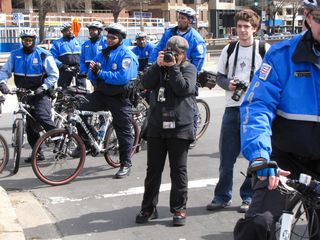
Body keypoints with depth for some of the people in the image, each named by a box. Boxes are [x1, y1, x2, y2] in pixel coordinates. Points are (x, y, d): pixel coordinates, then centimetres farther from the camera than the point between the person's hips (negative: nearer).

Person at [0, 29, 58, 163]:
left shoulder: (43, 55, -7)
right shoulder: (15, 55, 5)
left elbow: (54, 74, -8)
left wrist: (43, 87, -20)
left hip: (40, 93, -5)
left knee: (42, 117, -25)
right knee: (30, 125, 7)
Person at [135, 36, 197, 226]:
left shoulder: (189, 68, 4)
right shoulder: (159, 67, 16)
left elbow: (184, 88, -14)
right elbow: (147, 83, -1)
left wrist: (173, 67, -12)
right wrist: (158, 65, -9)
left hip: (180, 127, -4)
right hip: (157, 126, 4)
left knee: (178, 169, 2)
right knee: (153, 169, 8)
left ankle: (179, 209, 11)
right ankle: (149, 208, 17)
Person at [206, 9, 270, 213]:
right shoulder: (229, 49, 11)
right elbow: (220, 77, 16)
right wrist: (228, 85, -5)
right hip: (232, 109, 3)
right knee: (226, 156, 5)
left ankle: (249, 198, 16)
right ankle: (222, 197, 17)